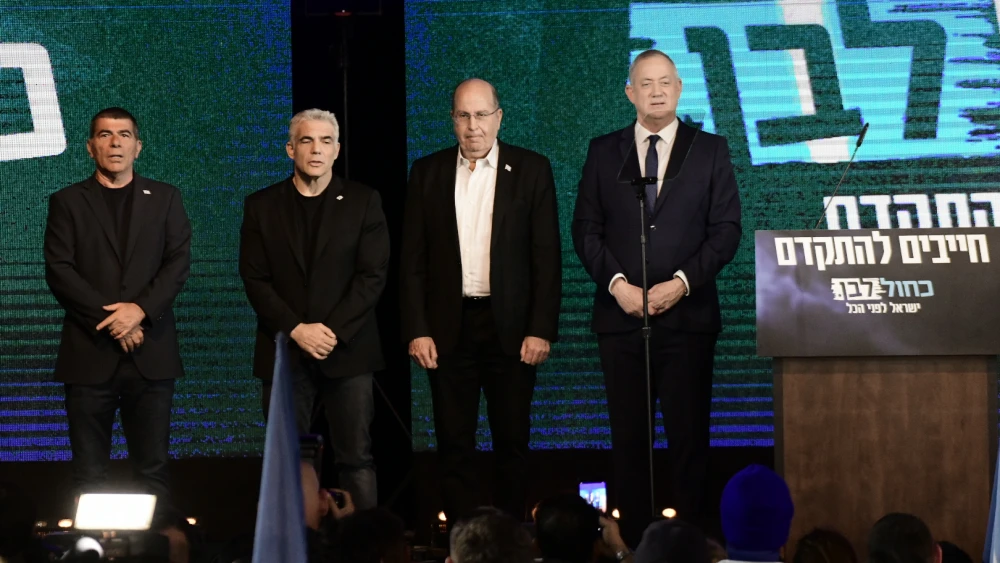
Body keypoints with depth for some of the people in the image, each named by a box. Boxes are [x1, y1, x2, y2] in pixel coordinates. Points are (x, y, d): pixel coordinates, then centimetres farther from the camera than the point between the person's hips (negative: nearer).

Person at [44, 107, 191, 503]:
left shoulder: (164, 198, 12)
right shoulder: (67, 202, 8)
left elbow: (178, 262, 2)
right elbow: (59, 270, -2)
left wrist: (140, 309, -13)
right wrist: (110, 319, -12)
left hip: (150, 352, 1)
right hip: (90, 352, -1)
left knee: (153, 469, 1)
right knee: (89, 473, 0)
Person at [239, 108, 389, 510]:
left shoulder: (363, 202, 6)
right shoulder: (261, 206, 8)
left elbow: (373, 275, -1)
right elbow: (255, 279, 2)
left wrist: (332, 331, -11)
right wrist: (297, 330, -10)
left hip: (347, 350, -1)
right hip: (284, 352, 1)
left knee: (356, 458, -2)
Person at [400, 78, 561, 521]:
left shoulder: (531, 170, 2)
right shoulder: (428, 173, 7)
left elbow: (546, 256, 0)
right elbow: (412, 259, 5)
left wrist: (541, 330, -7)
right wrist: (417, 330, -4)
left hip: (510, 327, -1)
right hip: (449, 328, 1)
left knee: (512, 443, 4)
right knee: (454, 447, 3)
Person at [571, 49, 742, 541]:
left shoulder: (710, 151, 6)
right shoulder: (603, 152, 10)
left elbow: (726, 229, 1)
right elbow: (586, 228, 6)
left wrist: (681, 282, -10)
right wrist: (616, 283, -8)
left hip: (687, 314, -1)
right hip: (620, 315, 1)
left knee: (689, 437, -2)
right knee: (628, 439, 1)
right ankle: (631, 542, 5)